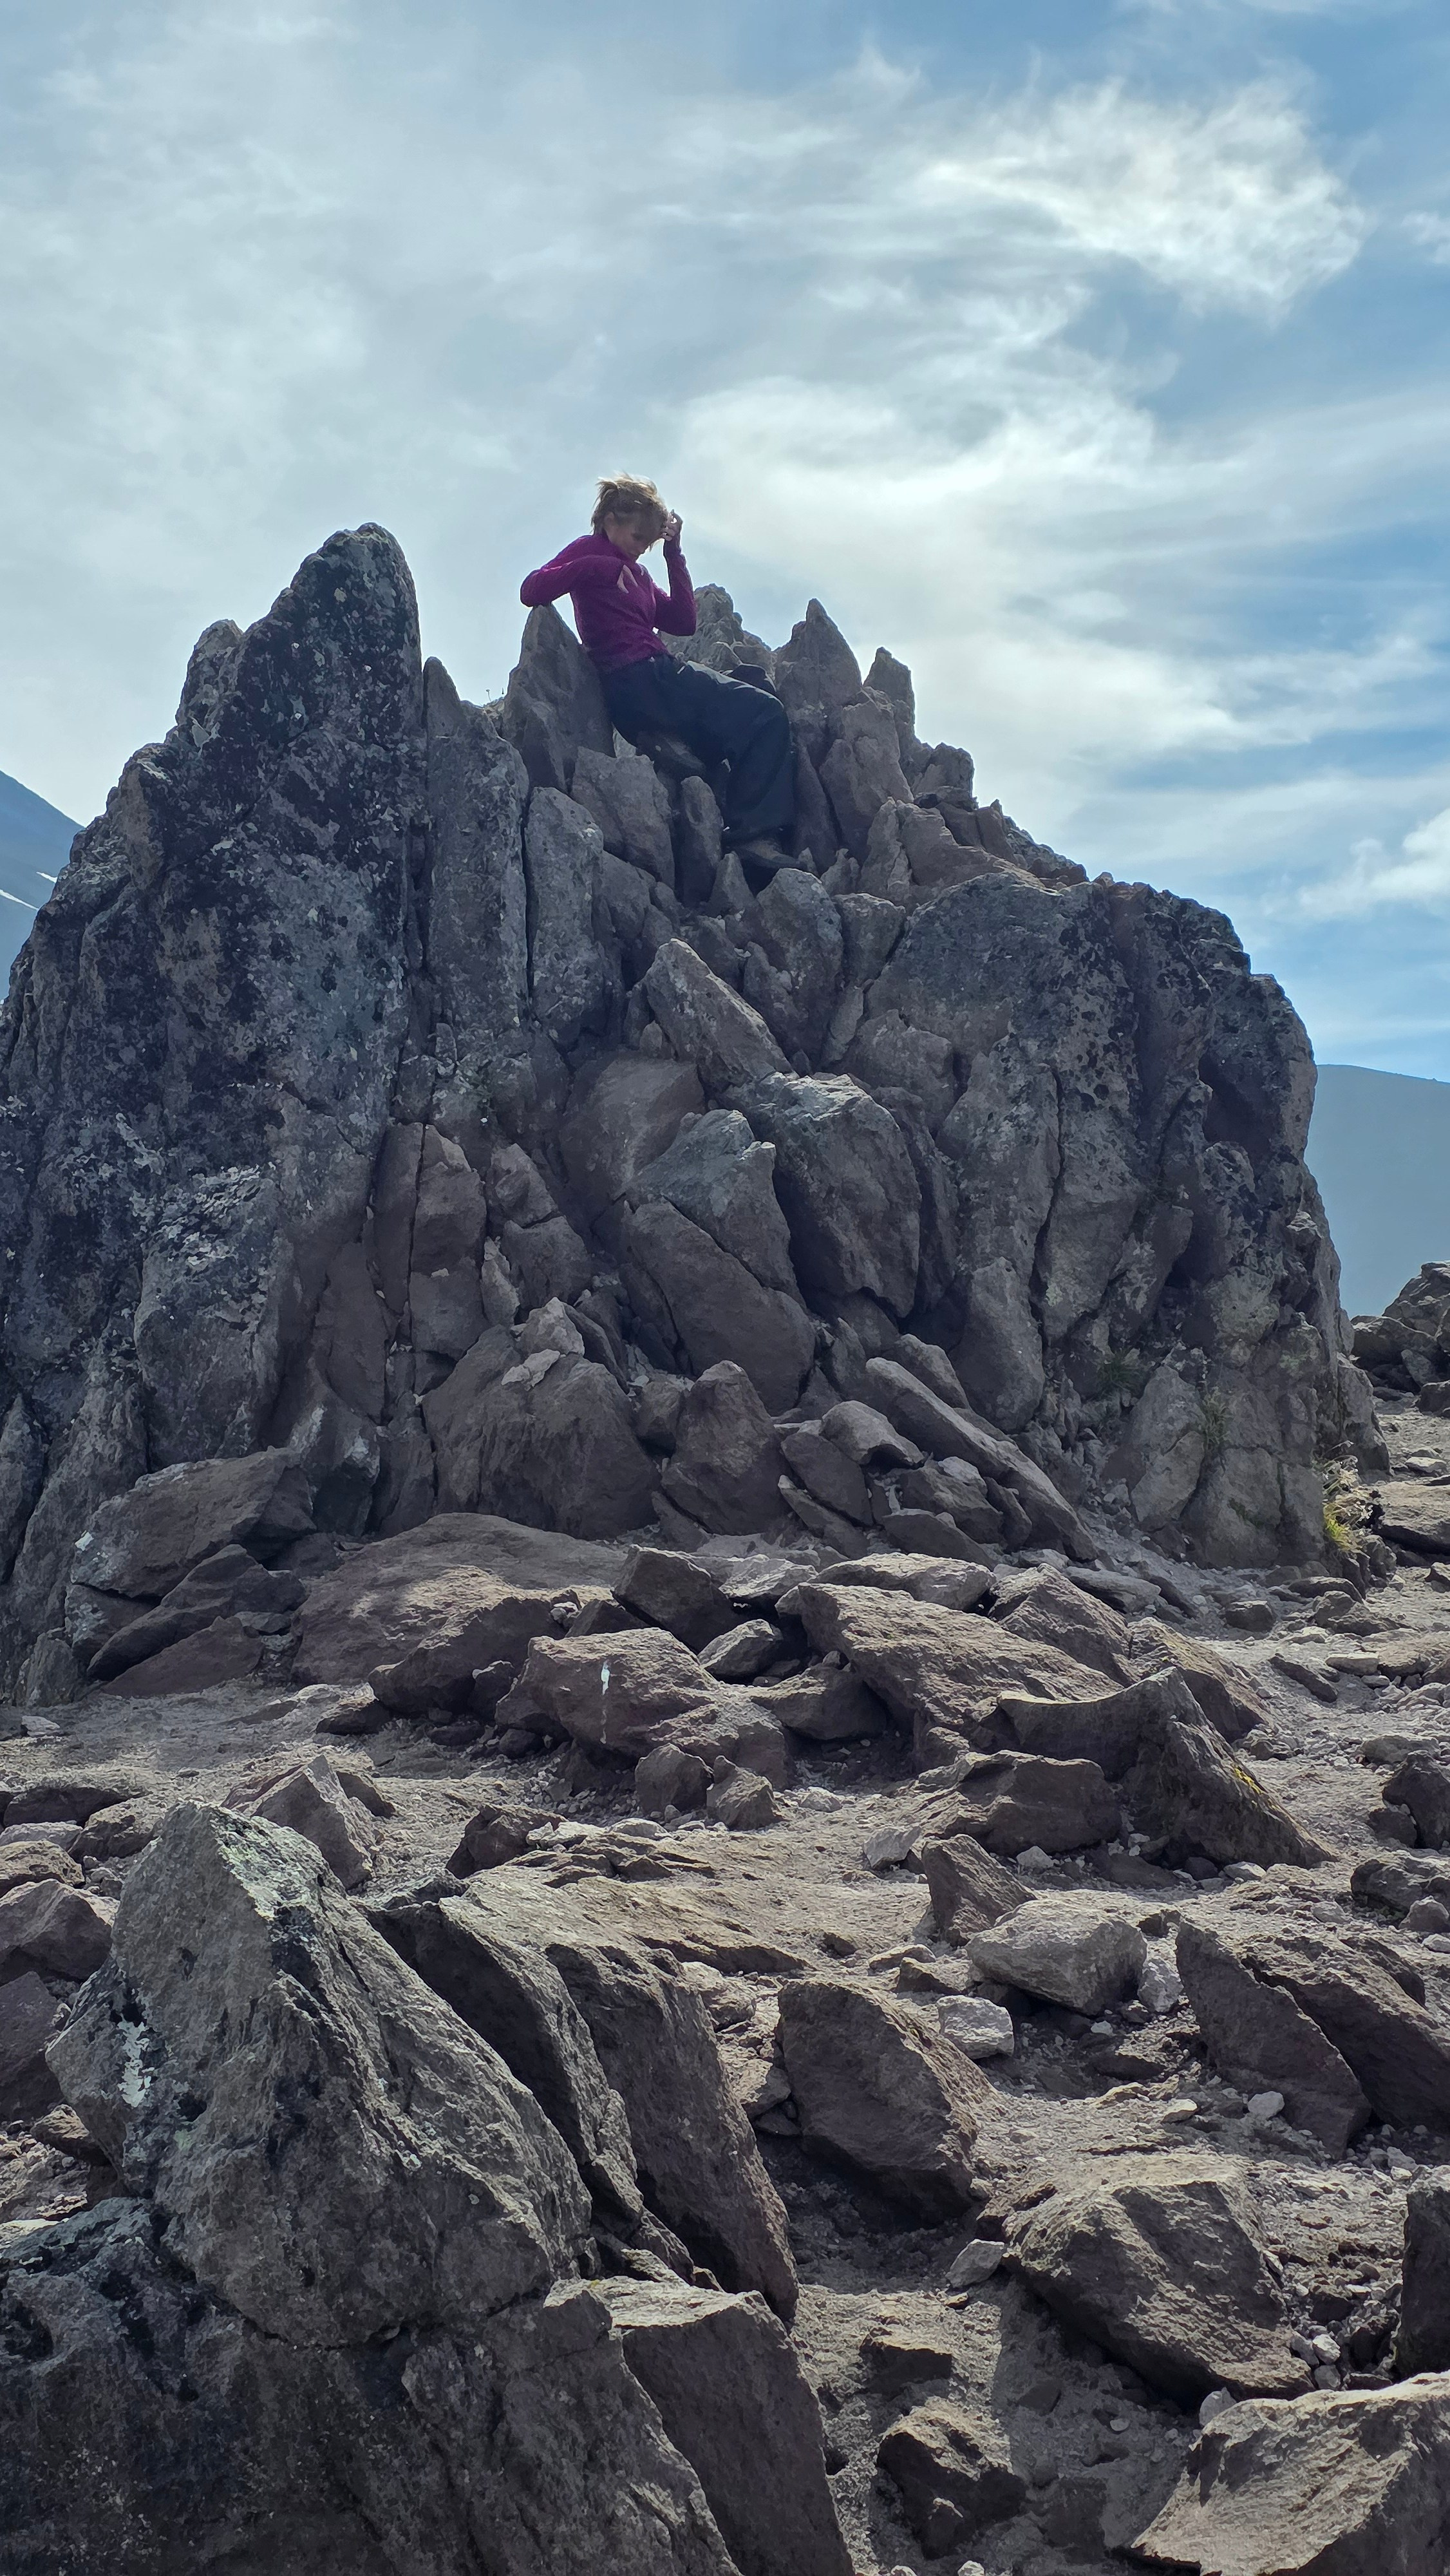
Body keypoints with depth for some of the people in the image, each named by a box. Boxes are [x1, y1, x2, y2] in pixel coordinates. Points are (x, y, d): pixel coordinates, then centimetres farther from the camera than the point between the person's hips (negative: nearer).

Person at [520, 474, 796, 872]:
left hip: (659, 680, 9)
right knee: (764, 713, -17)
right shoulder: (592, 550, 5)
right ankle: (754, 832, -25)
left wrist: (674, 554, 14)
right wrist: (594, 568, -17)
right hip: (637, 680, -9)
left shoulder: (637, 573, 29)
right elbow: (532, 592, -12)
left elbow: (683, 622, 16)